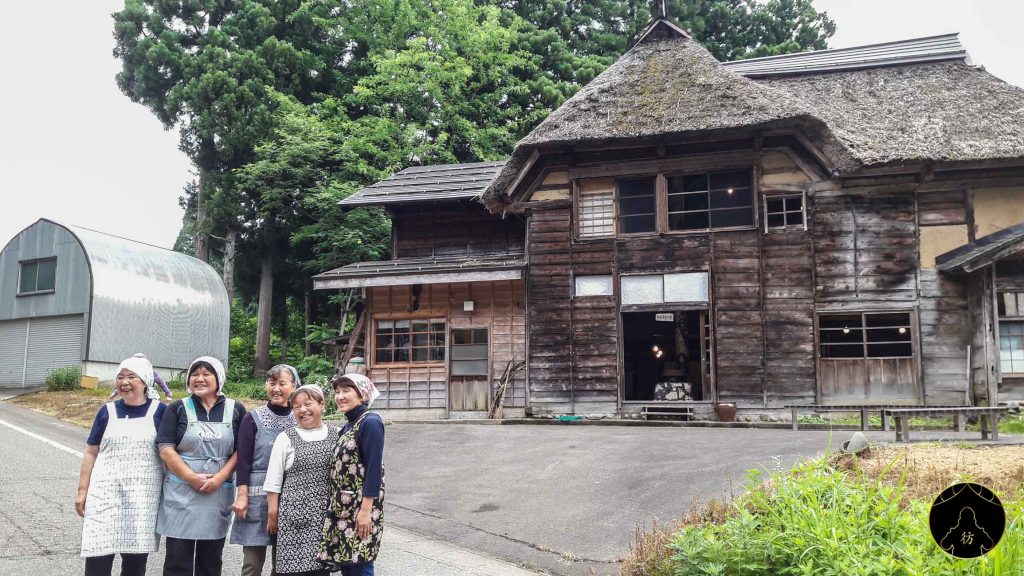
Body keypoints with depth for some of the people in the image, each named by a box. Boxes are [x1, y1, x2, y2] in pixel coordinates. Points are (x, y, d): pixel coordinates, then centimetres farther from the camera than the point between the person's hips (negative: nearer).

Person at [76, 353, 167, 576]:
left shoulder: (160, 412, 0)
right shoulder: (107, 411, 7)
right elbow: (91, 453, 10)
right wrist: (82, 490, 6)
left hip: (144, 494, -1)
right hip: (105, 492, 1)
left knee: (136, 554, 5)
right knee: (98, 553, -5)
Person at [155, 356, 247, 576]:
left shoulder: (235, 410, 5)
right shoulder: (178, 408, 3)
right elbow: (165, 449, -5)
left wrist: (220, 477, -13)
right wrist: (192, 478, -15)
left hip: (219, 494, 1)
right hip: (181, 492, -1)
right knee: (177, 557, 1)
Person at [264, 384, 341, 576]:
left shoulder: (338, 435, 5)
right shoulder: (286, 438, 4)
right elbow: (273, 481, 6)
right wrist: (273, 513, 5)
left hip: (328, 514, 1)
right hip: (295, 513, -1)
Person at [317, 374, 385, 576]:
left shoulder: (370, 422, -12)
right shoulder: (348, 426, 14)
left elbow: (374, 469, -18)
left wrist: (366, 510, -21)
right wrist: (334, 507, 16)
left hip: (360, 508, -8)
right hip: (342, 509, 8)